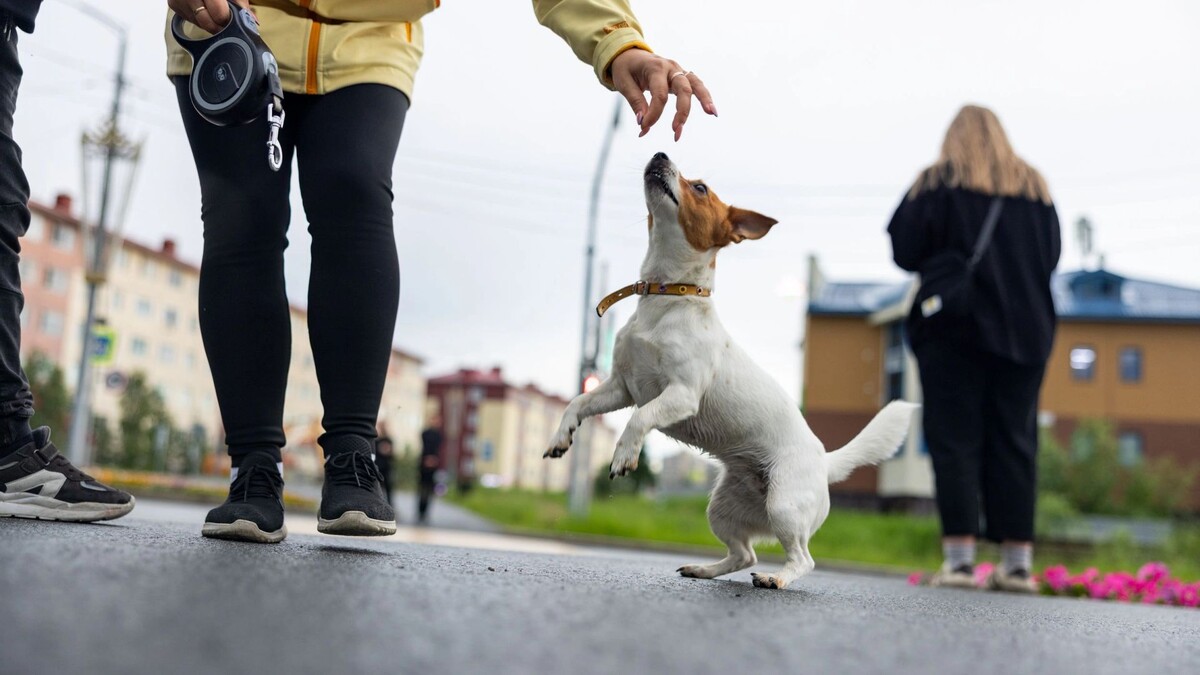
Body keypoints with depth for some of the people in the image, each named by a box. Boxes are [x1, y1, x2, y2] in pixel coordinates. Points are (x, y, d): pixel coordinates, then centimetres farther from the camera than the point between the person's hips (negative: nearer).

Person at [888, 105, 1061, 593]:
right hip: (1025, 331, 4)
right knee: (1014, 442, 6)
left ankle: (959, 556, -7)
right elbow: (1051, 258, 16)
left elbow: (905, 252, -5)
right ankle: (1018, 561, 5)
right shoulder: (1036, 188, 12)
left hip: (954, 329, -4)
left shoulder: (937, 184, -1)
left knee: (955, 440, -2)